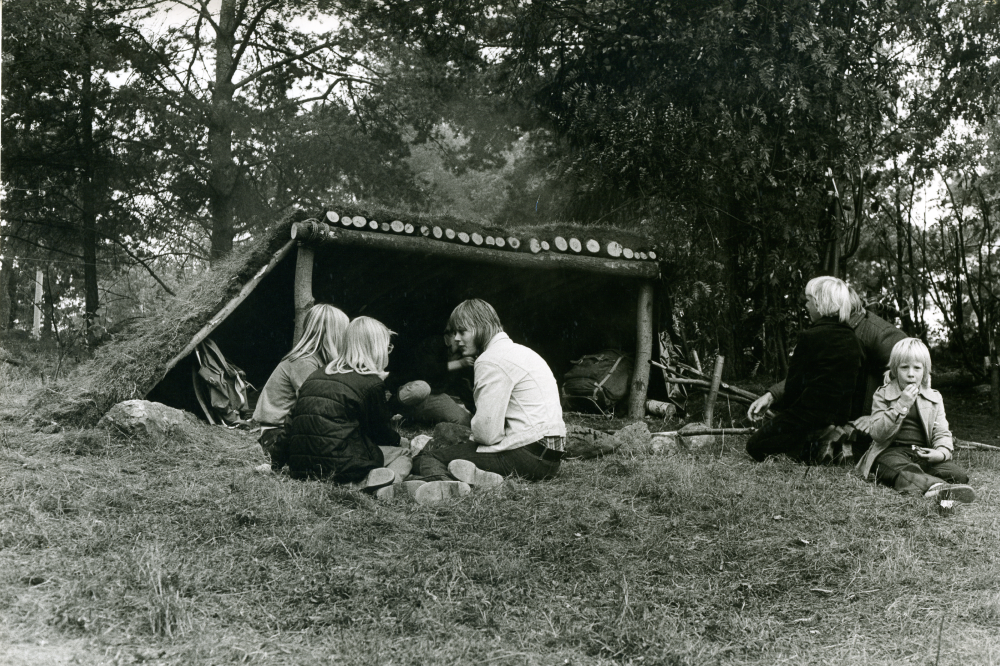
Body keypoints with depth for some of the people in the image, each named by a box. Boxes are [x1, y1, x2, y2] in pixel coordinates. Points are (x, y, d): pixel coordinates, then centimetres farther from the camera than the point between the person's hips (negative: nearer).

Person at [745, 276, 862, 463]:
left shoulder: (810, 337, -15)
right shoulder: (852, 340, 6)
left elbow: (794, 383, -11)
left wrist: (783, 405, 9)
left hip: (810, 415, -7)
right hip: (841, 417, 7)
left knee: (755, 446, 10)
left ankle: (809, 450, -5)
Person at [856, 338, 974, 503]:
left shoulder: (934, 398, 17)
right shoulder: (882, 396, 6)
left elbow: (942, 433, 13)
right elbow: (877, 434, -6)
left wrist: (942, 452, -12)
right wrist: (901, 406, -14)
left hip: (923, 454, 5)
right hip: (892, 452, -5)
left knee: (958, 474, -23)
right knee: (905, 472, -41)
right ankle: (936, 486, -67)